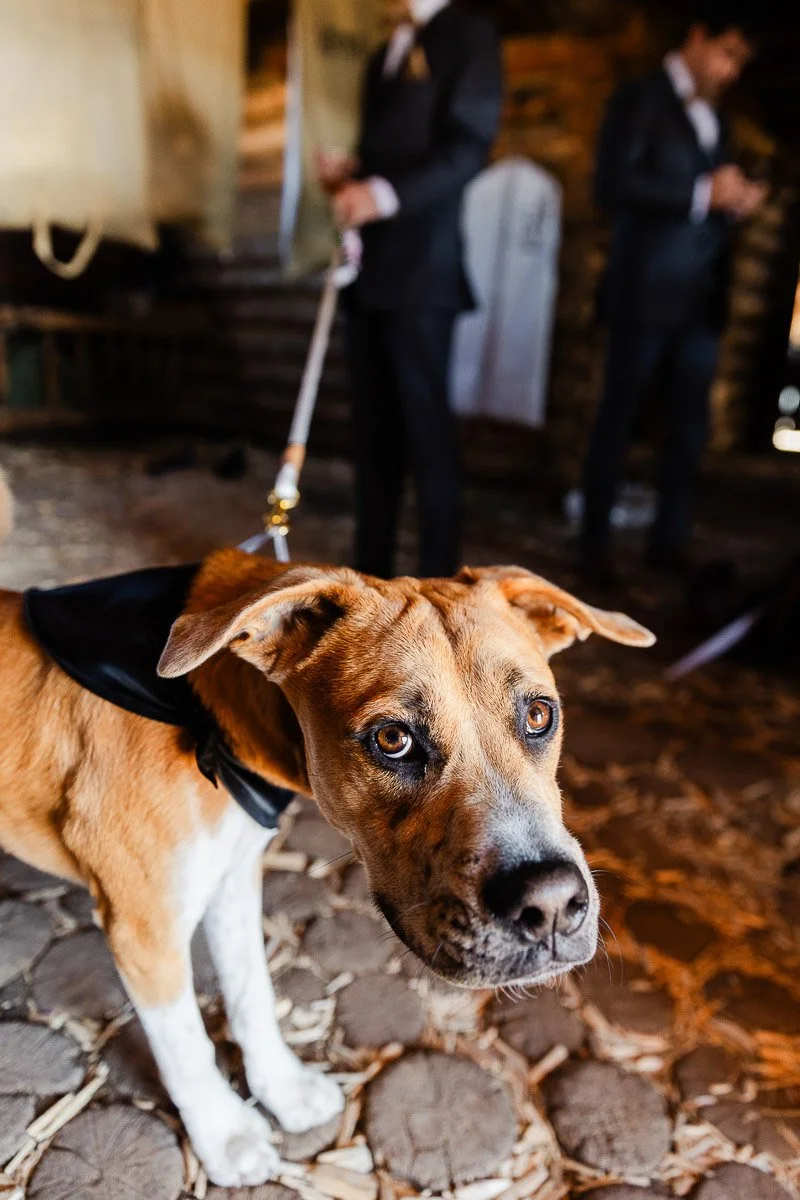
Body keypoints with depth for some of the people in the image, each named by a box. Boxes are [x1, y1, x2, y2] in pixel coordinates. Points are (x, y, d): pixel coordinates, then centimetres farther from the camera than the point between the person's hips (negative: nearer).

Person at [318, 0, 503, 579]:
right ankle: (371, 569, 15)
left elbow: (468, 148, -11)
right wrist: (350, 175, 5)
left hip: (422, 271, -7)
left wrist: (384, 193, -24)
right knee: (374, 428, 7)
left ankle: (440, 579, 4)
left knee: (426, 427, -5)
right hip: (371, 270, 7)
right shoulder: (387, 52, 24)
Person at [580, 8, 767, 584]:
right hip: (646, 293, -7)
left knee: (691, 427, 4)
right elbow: (613, 186, -13)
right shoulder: (641, 100, 2)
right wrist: (702, 194, -15)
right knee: (618, 419, -2)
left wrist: (737, 202, 4)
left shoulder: (715, 120, 24)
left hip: (701, 299, 7)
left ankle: (671, 539, 12)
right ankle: (596, 544, 6)